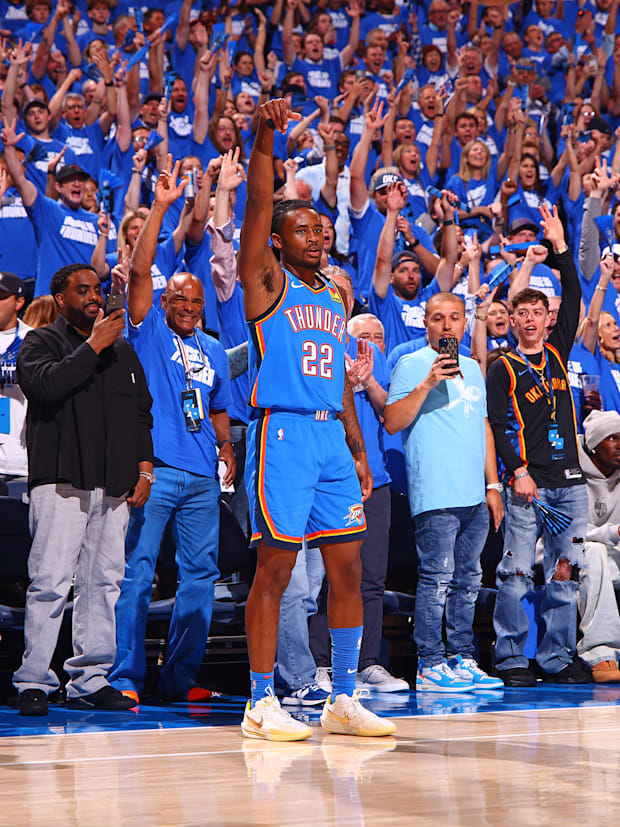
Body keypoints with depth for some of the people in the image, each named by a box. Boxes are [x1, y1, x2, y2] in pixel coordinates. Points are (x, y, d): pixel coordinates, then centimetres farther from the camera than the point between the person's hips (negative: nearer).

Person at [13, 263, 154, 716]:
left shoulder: (123, 350, 23)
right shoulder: (42, 342, 7)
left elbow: (142, 412, 23)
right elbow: (45, 385, -14)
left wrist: (144, 468, 12)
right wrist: (93, 345, -9)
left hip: (114, 488, 5)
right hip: (61, 482, -5)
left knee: (104, 583, 2)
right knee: (50, 583, -10)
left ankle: (90, 680, 7)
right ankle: (34, 682, -6)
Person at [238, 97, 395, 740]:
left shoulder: (334, 296, 19)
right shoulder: (266, 280, 1)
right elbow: (258, 206, -14)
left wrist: (358, 448, 17)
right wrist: (264, 139, -26)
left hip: (332, 436, 7)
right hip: (282, 433, -7)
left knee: (348, 569, 6)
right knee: (274, 570, -5)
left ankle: (343, 700, 15)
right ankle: (260, 705, 2)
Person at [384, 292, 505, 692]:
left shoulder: (472, 369, 20)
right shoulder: (412, 365, -1)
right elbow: (392, 422, -11)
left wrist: (493, 484, 19)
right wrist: (427, 384, -20)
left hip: (475, 495, 7)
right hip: (436, 495, -7)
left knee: (468, 580, 9)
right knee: (437, 578, -10)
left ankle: (462, 659, 15)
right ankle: (431, 666, -6)